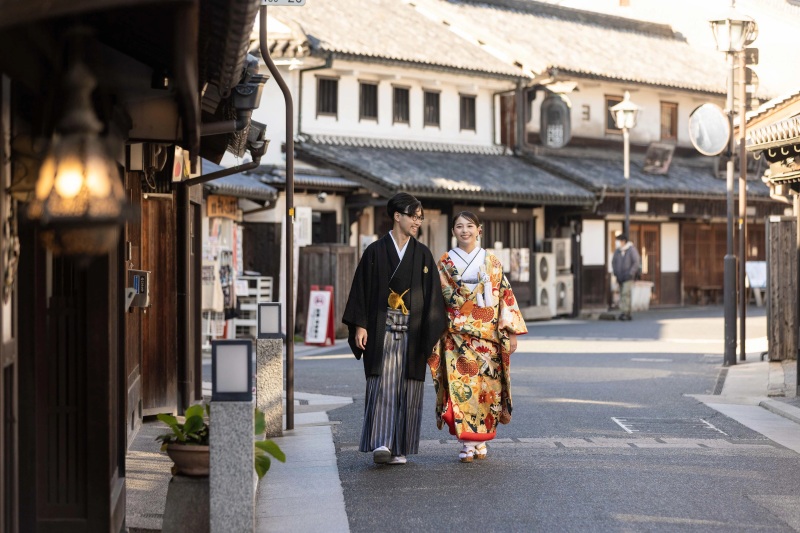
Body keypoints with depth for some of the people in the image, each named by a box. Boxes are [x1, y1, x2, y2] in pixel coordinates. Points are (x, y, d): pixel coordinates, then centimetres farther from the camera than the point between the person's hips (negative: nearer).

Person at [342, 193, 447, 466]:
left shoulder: (422, 254, 10)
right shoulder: (375, 251, 3)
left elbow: (432, 295, 7)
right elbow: (362, 289, 2)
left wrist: (431, 334, -1)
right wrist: (360, 326, -7)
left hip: (412, 331, 2)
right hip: (382, 328, -2)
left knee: (407, 389, 2)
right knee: (383, 384, -13)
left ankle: (400, 448, 9)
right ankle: (381, 443, -19)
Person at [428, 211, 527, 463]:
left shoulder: (491, 261, 8)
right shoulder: (445, 262, 7)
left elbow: (505, 296, 6)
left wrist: (511, 332, 0)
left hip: (488, 335, 1)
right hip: (457, 336, -1)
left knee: (486, 385, 1)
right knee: (460, 385, -8)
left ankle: (480, 441, 14)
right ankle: (467, 444, -4)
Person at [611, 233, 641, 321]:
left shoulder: (631, 250, -7)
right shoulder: (617, 251, 9)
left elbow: (637, 262, -9)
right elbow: (613, 262, 20)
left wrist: (630, 273, -14)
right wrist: (615, 272, 8)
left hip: (628, 277, -6)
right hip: (620, 277, 6)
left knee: (626, 293, -16)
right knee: (622, 295, 6)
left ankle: (624, 313, -19)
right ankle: (627, 314, 10)